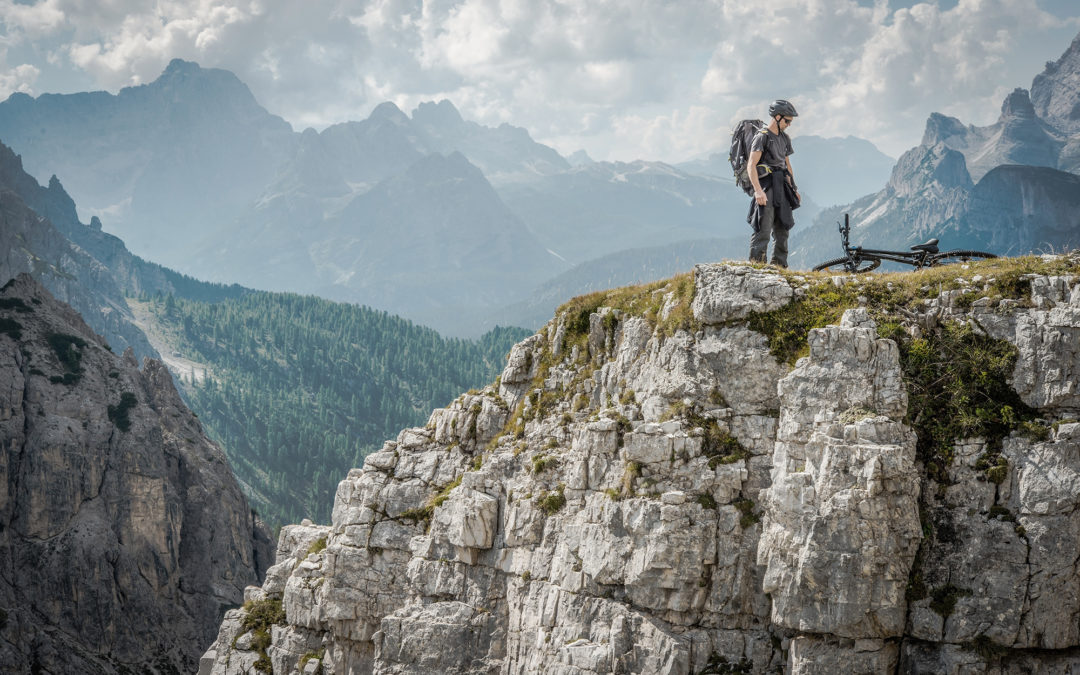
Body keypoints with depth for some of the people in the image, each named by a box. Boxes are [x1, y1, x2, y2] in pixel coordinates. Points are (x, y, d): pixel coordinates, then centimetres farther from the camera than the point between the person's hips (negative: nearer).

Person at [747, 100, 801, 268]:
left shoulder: (784, 138, 17)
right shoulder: (762, 137, -8)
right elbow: (751, 165, -17)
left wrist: (794, 189, 22)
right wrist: (758, 190, -27)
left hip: (781, 189, 8)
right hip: (766, 188, -8)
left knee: (782, 229, 9)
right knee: (763, 229, -12)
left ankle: (779, 266, 15)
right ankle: (756, 264, -11)